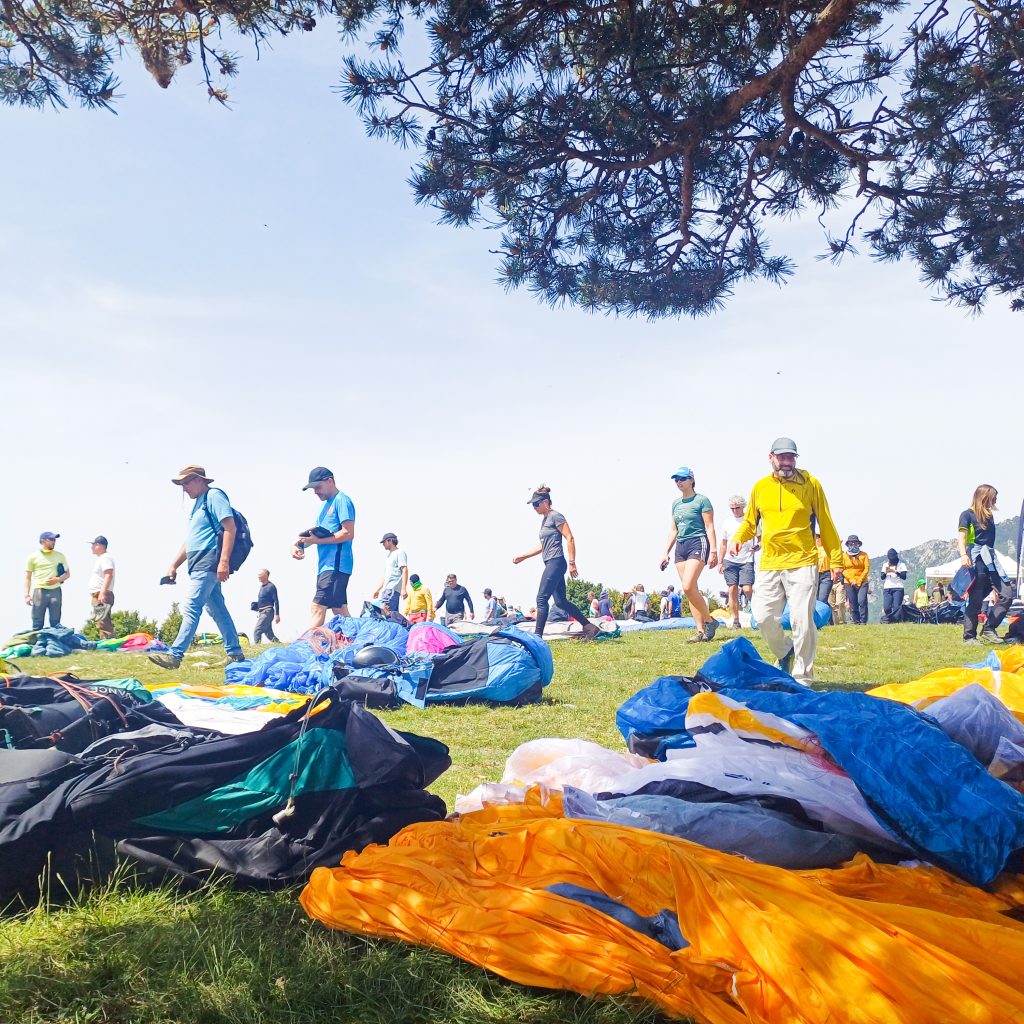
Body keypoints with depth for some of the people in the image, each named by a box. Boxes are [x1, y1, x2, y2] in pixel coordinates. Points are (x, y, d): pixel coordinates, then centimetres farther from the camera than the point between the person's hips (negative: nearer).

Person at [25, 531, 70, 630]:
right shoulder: (33, 556, 5)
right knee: (37, 625, -3)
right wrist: (27, 595, -2)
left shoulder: (60, 556, 11)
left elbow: (67, 574, 14)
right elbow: (28, 577, 7)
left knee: (55, 624, 1)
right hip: (39, 591, -2)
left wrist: (57, 579, -7)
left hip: (55, 591, 2)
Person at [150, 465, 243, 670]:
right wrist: (173, 566, 22)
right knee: (217, 609, 11)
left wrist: (224, 561, -23)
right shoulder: (198, 504, 24)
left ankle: (175, 655, -15)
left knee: (191, 608, -13)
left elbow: (230, 527, -17)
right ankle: (235, 653, 15)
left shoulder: (214, 495, -5)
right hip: (200, 564, 10)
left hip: (208, 563, -10)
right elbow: (189, 541, 28)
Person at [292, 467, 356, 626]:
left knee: (318, 608, -14)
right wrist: (297, 544, 4)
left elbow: (348, 533, -17)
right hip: (327, 565, 10)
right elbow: (316, 533, 22)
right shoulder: (327, 504, 22)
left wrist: (318, 540, -17)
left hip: (335, 566, -10)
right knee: (340, 610, 9)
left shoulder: (342, 501, -7)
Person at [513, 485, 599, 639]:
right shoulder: (544, 520, 20)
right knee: (560, 601, 8)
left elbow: (570, 538, -13)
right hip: (551, 564, 10)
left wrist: (572, 563, -18)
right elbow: (542, 546, 27)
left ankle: (537, 636, -12)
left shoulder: (555, 516, -7)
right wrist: (522, 557, 24)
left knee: (541, 599, -12)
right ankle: (589, 627, 12)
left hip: (556, 562, -10)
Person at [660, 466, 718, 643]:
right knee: (691, 590, 3)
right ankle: (700, 631, 4)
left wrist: (713, 551, -14)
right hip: (680, 546, 7)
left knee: (688, 587, -20)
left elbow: (710, 527, -7)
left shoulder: (701, 500, -3)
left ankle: (710, 621, -4)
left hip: (698, 543, -7)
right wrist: (666, 552, 16)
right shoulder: (676, 503, 16)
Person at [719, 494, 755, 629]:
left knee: (747, 589, -14)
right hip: (730, 561, 3)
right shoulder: (727, 523, 10)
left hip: (746, 561, -3)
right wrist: (720, 562, 13)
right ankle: (735, 620, 6)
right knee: (732, 590, 0)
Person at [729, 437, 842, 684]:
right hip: (769, 565, 3)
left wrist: (836, 559, 0)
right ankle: (785, 652, 31)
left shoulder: (810, 484, 1)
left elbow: (826, 524, 3)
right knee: (764, 617, 0)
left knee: (802, 621, -5)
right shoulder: (760, 487, 9)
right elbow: (750, 522, 20)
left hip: (802, 564, -3)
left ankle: (802, 678, 8)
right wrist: (738, 537, 0)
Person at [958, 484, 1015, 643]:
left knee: (1007, 594, -2)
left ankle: (988, 630, 4)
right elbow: (961, 537, -12)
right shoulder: (967, 514, -2)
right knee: (975, 600, -5)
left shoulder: (989, 515, 18)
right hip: (976, 561, -7)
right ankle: (969, 637, 3)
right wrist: (963, 555, -27)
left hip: (991, 560, 7)